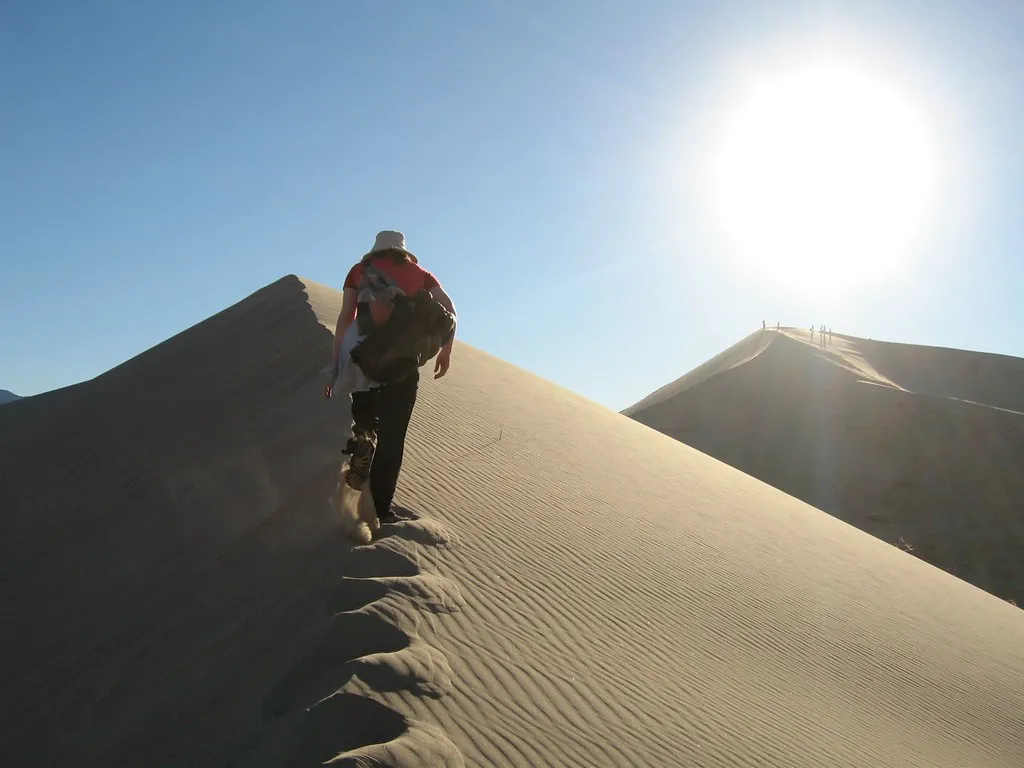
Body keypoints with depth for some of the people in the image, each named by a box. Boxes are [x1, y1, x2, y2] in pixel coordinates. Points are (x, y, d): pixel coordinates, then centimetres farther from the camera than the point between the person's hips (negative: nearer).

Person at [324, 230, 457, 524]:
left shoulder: (359, 270, 17)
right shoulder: (419, 273, 19)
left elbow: (345, 318, 7)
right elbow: (449, 309, 5)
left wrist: (335, 366, 7)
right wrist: (446, 352, 12)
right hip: (404, 360, 0)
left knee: (364, 411, 27)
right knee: (392, 436, 6)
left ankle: (363, 434, -3)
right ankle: (382, 507, 3)